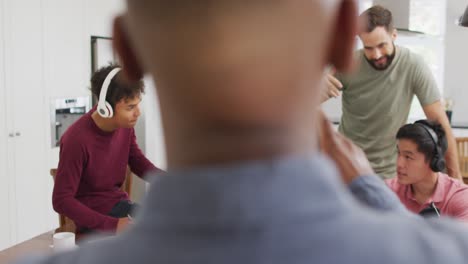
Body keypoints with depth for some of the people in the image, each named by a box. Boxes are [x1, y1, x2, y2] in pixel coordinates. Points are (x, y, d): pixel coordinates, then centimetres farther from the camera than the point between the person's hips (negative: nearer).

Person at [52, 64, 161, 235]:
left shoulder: (125, 125, -6)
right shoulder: (77, 139, -25)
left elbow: (138, 162, 12)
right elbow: (61, 201, -21)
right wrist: (113, 225, -27)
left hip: (119, 204, 7)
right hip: (93, 219, -7)